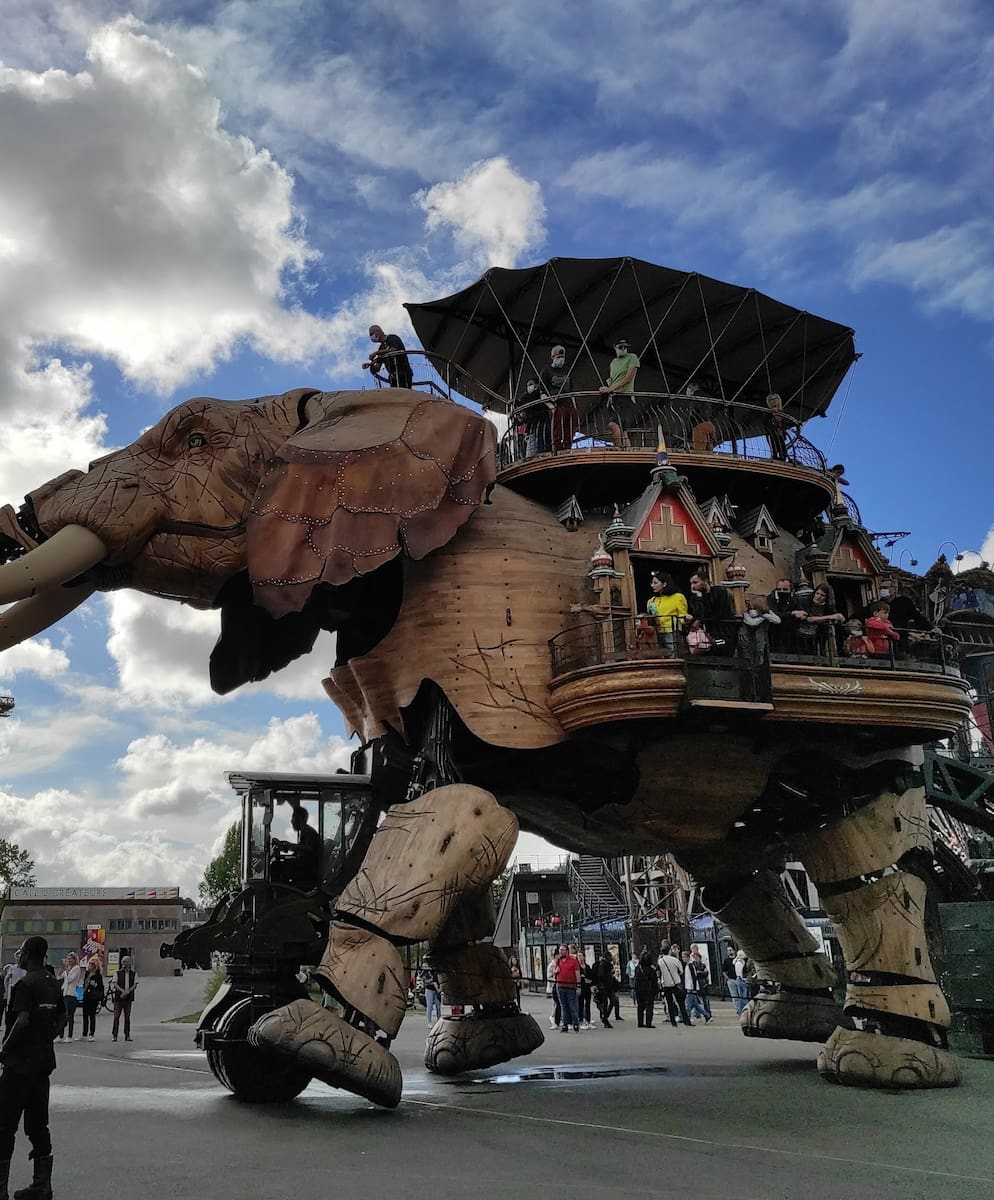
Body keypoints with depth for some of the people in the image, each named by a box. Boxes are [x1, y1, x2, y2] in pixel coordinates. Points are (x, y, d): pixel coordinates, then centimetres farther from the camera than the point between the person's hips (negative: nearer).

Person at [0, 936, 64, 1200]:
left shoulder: (25, 984, -15)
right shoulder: (53, 984, 10)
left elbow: (22, 1021, -24)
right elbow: (62, 1018, 16)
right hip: (45, 1060, 8)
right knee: (38, 1124, 13)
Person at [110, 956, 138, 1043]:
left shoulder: (134, 974, 7)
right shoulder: (118, 973, 6)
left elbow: (135, 985, 0)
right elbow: (115, 984, -4)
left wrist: (127, 992, -17)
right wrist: (123, 991, -19)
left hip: (128, 997, 1)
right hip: (118, 997, -1)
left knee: (127, 1016, 3)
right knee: (116, 1016, -3)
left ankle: (127, 1035, 7)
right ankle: (114, 1035, 3)